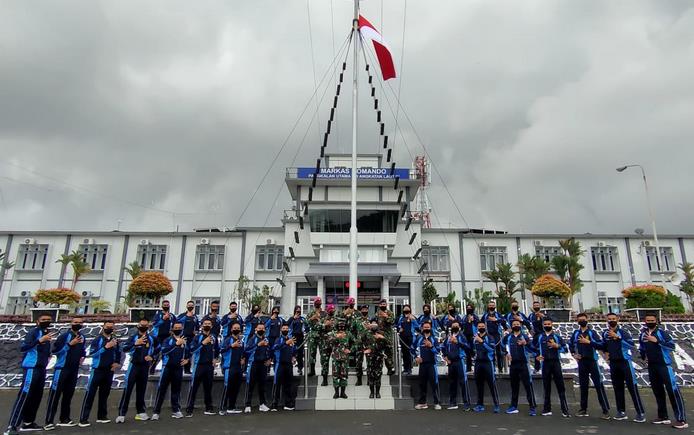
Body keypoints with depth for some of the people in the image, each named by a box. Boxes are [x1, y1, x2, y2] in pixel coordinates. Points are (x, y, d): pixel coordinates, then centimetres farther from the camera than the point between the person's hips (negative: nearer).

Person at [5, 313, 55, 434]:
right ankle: (12, 426, -10)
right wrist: (40, 340, -34)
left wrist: (47, 355, 9)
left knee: (36, 396, 12)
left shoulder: (47, 333, 14)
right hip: (31, 368, -9)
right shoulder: (33, 332, -11)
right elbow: (23, 348, -24)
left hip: (41, 368, 9)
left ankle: (28, 422, 21)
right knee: (24, 395, -11)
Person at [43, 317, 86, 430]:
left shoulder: (82, 337, 10)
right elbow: (55, 350, -19)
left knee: (68, 394, 12)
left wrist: (82, 356, 7)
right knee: (55, 394, -7)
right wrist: (70, 344, -24)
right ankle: (48, 421, -5)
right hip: (62, 368, -7)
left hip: (74, 370, 7)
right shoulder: (65, 335, -11)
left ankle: (64, 419, 21)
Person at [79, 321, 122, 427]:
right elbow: (91, 353, -19)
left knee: (104, 394, 12)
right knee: (90, 394, -5)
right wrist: (106, 347, -26)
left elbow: (118, 353, 19)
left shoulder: (115, 340, 5)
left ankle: (102, 416, 22)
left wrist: (117, 363, 6)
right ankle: (83, 419, -2)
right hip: (97, 370, -5)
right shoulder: (97, 340, -8)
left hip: (109, 371, 5)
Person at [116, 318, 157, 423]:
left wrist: (152, 356, 5)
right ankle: (121, 414, -4)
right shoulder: (133, 337, -6)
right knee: (127, 389, -8)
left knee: (141, 390, 11)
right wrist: (136, 343, -33)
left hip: (145, 366, 3)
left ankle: (141, 412, 19)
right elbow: (124, 349, -21)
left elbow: (158, 348, 19)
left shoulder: (152, 338, 3)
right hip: (134, 365, -3)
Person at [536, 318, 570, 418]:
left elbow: (565, 349, 0)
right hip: (545, 363, 2)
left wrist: (556, 346, -14)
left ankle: (565, 410, -1)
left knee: (560, 386, -4)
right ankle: (547, 409, 14)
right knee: (546, 387, 7)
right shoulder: (539, 337, 10)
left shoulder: (557, 336, 5)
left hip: (555, 362, -2)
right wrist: (537, 356, 1)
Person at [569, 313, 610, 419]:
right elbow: (570, 344, 22)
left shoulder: (592, 332, -3)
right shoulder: (576, 333, 8)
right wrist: (573, 354, 8)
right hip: (581, 362, 4)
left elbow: (601, 345, -14)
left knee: (599, 385, -8)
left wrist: (589, 342, -21)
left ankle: (606, 410, -4)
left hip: (592, 361, -4)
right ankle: (584, 409, 18)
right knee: (583, 386, 10)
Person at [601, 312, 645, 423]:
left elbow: (631, 345, -27)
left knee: (632, 387, -7)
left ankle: (641, 413, -2)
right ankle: (621, 412, 19)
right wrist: (606, 353, 8)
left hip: (625, 361, -5)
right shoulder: (605, 333, 5)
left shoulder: (623, 332, -11)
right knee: (617, 388, 11)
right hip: (613, 363, 6)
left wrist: (617, 337, -32)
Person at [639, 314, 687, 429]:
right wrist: (643, 356, 8)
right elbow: (641, 348, 23)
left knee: (672, 389, -11)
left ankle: (681, 419, -9)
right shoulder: (643, 334, 8)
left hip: (664, 365, -6)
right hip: (652, 366, 6)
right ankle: (663, 417, 21)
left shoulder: (662, 332, -7)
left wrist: (657, 340, -25)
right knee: (657, 391, 11)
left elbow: (672, 346, -18)